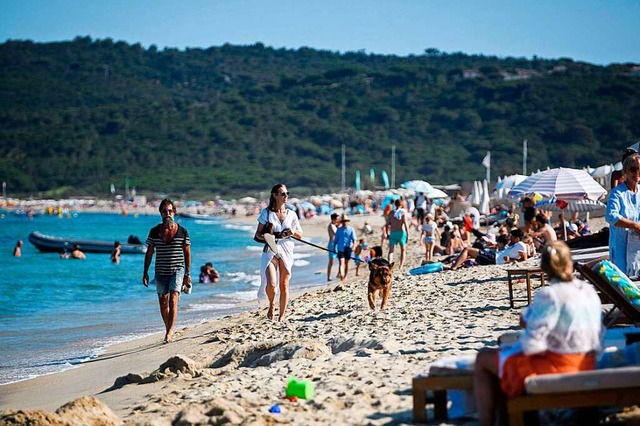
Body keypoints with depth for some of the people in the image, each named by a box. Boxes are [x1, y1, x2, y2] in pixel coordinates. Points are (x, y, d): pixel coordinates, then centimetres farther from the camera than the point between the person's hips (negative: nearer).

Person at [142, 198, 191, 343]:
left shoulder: (182, 231, 0)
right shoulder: (154, 231, 3)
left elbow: (187, 253, 5)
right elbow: (149, 253, 8)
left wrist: (188, 274, 3)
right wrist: (145, 273, 4)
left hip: (177, 270, -3)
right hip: (160, 271, 3)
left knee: (173, 300, -16)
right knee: (163, 303, 8)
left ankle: (169, 333, -22)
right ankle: (168, 330, 24)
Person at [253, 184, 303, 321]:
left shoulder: (291, 214, 8)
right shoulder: (266, 212, 2)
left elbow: (300, 235, 13)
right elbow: (258, 234, 4)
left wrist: (293, 232, -9)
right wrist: (266, 237, -18)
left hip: (286, 252, 2)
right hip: (270, 251, -2)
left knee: (284, 286, 1)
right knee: (271, 284, -17)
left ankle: (281, 316, 11)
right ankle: (271, 305, 13)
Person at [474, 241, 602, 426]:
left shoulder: (548, 295, -20)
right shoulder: (589, 291, 4)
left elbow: (531, 344, -24)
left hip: (556, 367, -8)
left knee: (484, 358, 9)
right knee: (505, 352, 28)